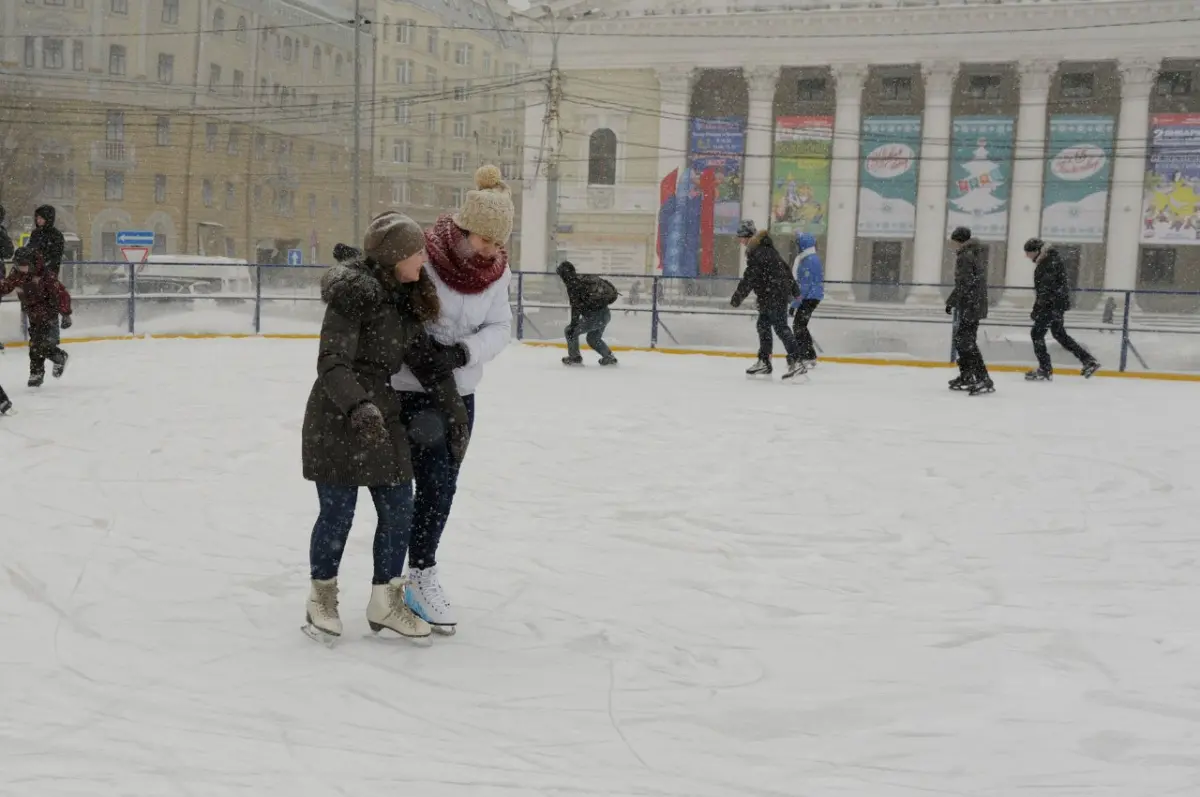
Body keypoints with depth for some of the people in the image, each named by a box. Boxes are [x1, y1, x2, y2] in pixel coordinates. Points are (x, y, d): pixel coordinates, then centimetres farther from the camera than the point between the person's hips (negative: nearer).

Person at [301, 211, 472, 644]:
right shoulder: (354, 292, -17)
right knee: (338, 513, 2)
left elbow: (427, 359, 13)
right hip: (337, 417, -8)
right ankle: (321, 599, 24)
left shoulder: (406, 299, 7)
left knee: (399, 511, 8)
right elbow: (331, 363, -22)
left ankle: (385, 601, 24)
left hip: (382, 415, 8)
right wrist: (358, 408, -35)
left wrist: (454, 411, 11)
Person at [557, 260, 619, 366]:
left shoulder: (573, 283, -11)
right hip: (606, 314, 9)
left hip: (594, 316, -9)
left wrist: (573, 325, -18)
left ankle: (574, 357, 9)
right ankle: (609, 357, 30)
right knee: (593, 339, 28)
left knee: (570, 331, 6)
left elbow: (576, 306, -17)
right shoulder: (583, 278, 15)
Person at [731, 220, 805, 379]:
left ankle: (796, 362, -16)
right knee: (763, 325, 14)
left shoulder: (757, 252, -16)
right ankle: (764, 362, 18)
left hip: (774, 295, -10)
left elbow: (749, 278, -21)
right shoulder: (765, 247, 15)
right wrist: (793, 288, 26)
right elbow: (784, 267, 20)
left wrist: (738, 297, -16)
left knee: (780, 327, -12)